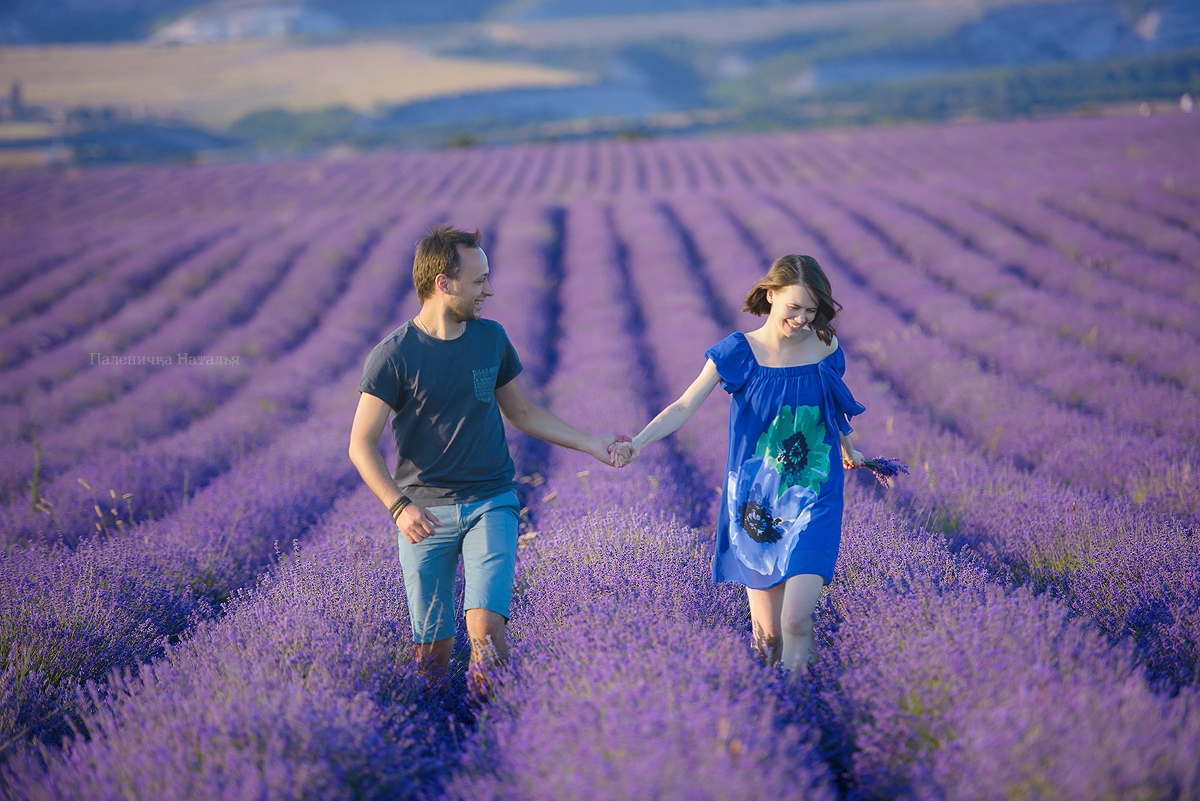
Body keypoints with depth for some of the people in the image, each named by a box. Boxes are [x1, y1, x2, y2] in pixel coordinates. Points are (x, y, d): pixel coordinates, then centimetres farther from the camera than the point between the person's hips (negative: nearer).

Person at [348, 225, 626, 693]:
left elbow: (521, 411, 20)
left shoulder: (491, 338, 7)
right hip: (424, 512, -2)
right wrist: (398, 507, -22)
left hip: (491, 502, 2)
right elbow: (362, 445, -8)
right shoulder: (393, 356, -8)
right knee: (432, 649, 0)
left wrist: (588, 444, 13)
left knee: (486, 628, -17)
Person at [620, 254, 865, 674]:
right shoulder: (738, 353, -5)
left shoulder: (825, 351, 0)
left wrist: (847, 450, 39)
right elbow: (684, 407, -11)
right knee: (768, 635, 3)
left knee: (796, 622, -16)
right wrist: (637, 443, -27)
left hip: (811, 501, 0)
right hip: (756, 501, 0)